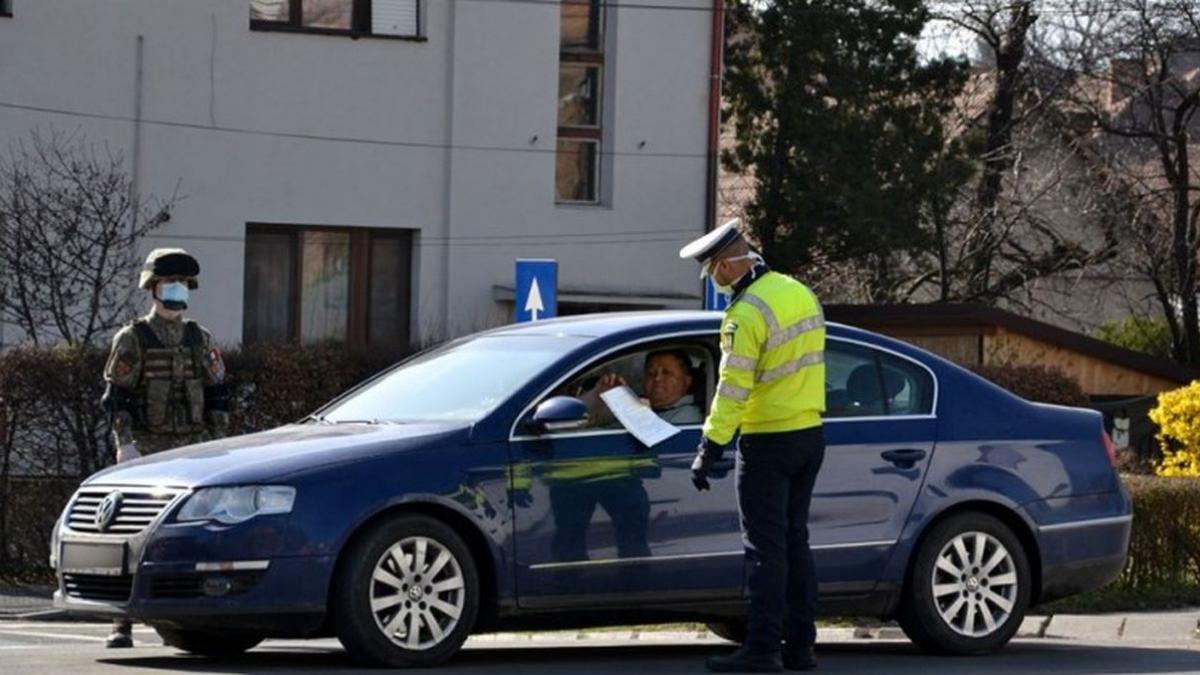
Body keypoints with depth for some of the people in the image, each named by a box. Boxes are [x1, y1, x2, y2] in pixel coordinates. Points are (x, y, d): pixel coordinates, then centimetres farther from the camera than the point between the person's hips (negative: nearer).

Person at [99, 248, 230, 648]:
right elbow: (115, 397, -5)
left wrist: (217, 444, 6)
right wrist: (124, 444, -16)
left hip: (193, 450, 4)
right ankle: (122, 624, -7)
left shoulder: (199, 340, 13)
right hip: (147, 449, -4)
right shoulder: (133, 339, 0)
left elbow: (216, 396, 14)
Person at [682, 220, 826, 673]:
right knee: (795, 541, 13)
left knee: (766, 548, -5)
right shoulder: (800, 293, 7)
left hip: (768, 443, -8)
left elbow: (733, 389, -21)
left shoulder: (747, 314, -19)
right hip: (810, 433, 8)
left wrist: (709, 448, -16)